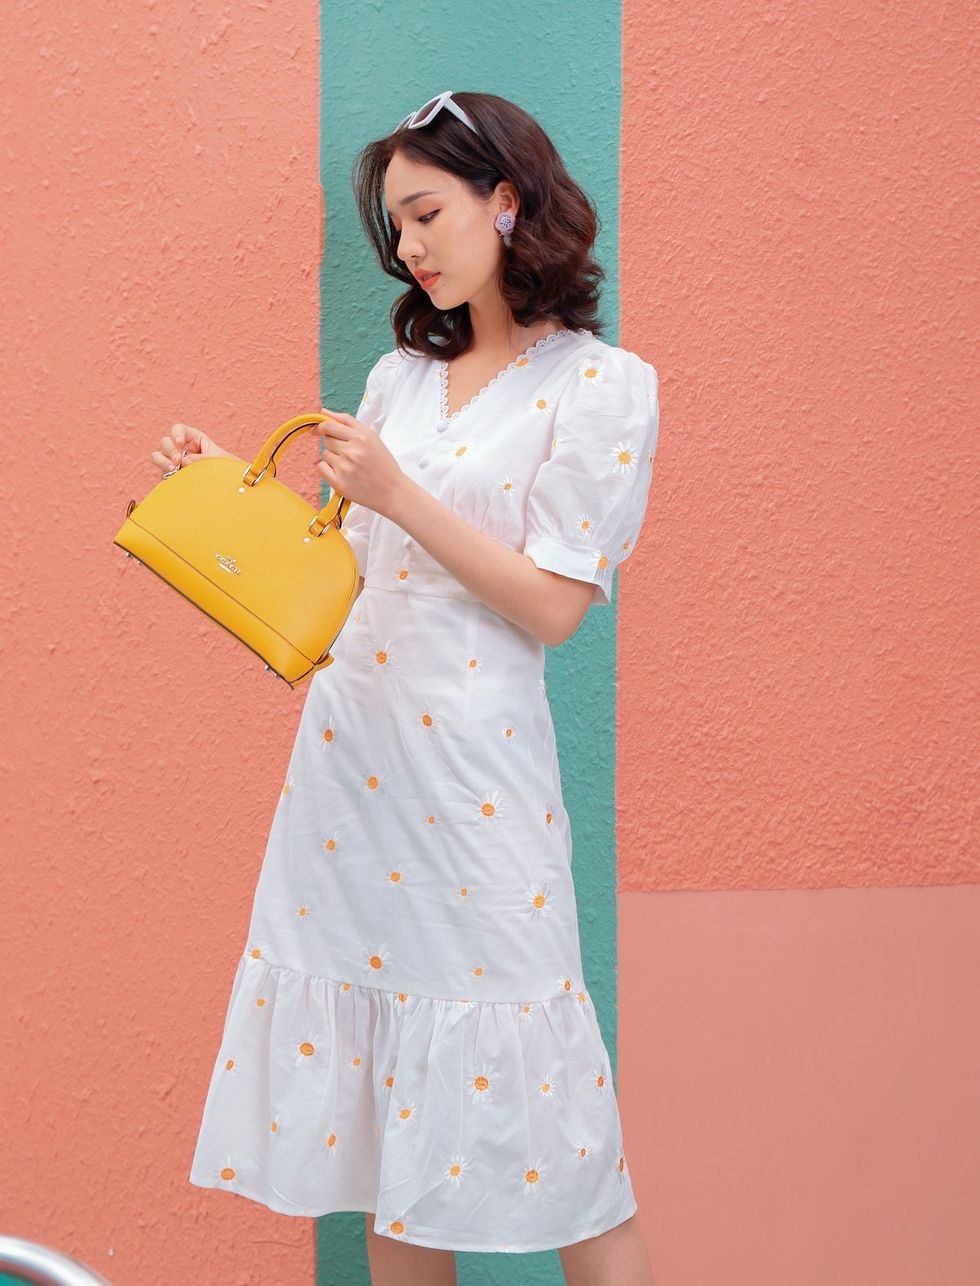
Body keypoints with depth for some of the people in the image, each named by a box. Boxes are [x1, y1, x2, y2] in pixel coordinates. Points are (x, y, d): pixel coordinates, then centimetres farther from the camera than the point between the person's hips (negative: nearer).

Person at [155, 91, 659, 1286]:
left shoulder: (601, 387, -5)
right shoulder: (399, 375, 14)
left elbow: (552, 605, -10)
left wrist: (399, 493, -15)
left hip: (470, 771, -6)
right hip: (347, 754, 6)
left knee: (502, 1072, -2)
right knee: (377, 1082, 10)